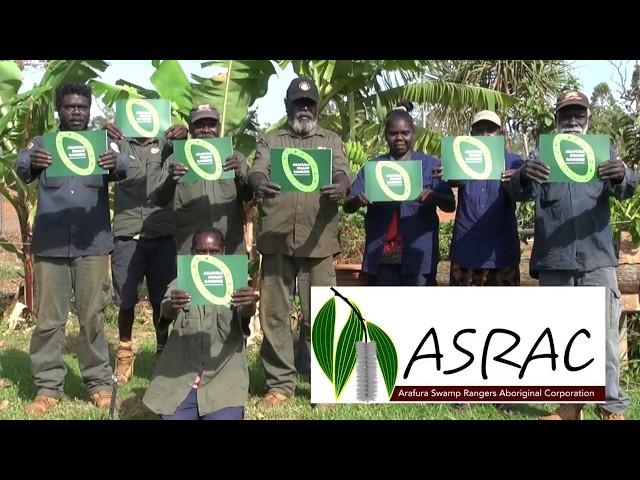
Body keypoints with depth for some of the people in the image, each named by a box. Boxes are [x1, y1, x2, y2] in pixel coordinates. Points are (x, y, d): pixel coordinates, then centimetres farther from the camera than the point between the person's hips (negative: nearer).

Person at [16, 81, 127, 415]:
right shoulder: (42, 143, 10)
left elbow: (123, 168, -9)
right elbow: (21, 169, -10)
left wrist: (116, 164, -34)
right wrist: (31, 164, -34)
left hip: (92, 244, 0)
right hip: (50, 245, 1)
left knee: (92, 317, 4)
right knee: (48, 319, 3)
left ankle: (99, 383, 13)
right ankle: (48, 387, 12)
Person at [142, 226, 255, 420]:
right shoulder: (179, 285, 5)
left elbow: (245, 312, -16)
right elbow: (167, 312, -15)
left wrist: (249, 304, -42)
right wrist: (171, 304, -40)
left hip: (224, 380, 0)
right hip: (179, 380, 1)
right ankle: (192, 407, 13)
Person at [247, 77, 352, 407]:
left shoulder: (331, 140, 15)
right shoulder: (270, 141, 14)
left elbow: (342, 172, -1)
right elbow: (257, 170, -1)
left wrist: (341, 186, -27)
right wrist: (258, 183, -27)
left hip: (318, 240, 0)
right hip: (276, 239, 1)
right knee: (273, 312, 3)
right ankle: (280, 383, 14)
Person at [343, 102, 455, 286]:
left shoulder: (430, 165, 4)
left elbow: (450, 205, -2)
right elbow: (347, 206, 4)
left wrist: (433, 196, -24)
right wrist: (358, 200, -21)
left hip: (418, 254, -1)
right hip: (381, 254, 2)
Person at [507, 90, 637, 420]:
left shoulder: (603, 152, 11)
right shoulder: (541, 155, 11)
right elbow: (519, 194, -3)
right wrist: (524, 175, -28)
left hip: (596, 259, -1)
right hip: (553, 261, 1)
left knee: (603, 336, -5)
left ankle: (612, 409, 1)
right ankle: (570, 405, 16)